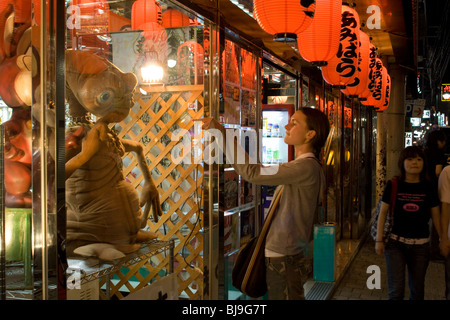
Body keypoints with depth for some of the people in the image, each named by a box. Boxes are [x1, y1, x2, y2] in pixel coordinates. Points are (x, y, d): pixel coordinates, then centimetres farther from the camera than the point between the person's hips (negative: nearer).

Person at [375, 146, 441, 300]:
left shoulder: (428, 188, 1)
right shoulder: (393, 185, -2)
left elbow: (436, 216, 8)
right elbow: (383, 213, 2)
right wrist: (379, 240, -1)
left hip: (420, 244, 2)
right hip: (396, 242, -1)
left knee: (417, 291, 10)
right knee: (396, 292, -5)